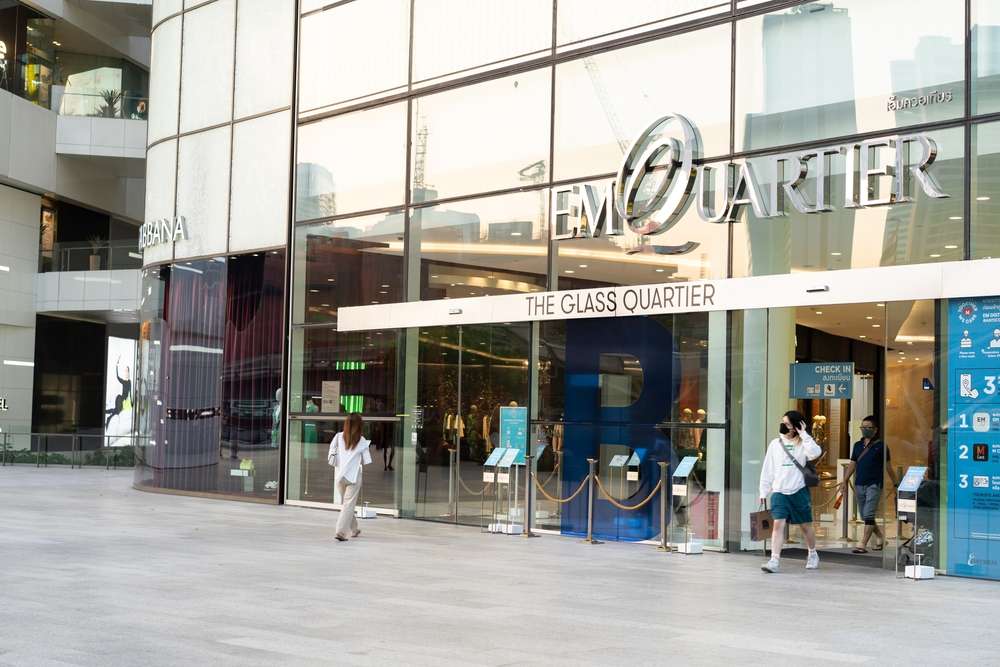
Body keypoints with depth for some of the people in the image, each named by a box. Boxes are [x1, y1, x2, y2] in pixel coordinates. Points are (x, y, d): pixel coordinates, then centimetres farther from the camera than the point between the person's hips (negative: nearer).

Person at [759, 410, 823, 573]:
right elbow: (767, 469, 11)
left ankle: (813, 554, 35)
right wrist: (764, 491, 9)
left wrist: (803, 434, -17)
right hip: (779, 492, 1)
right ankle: (774, 561, -14)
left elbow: (815, 453, -23)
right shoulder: (775, 444, 7)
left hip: (799, 491, -1)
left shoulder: (802, 444, -1)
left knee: (806, 525, 12)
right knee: (778, 524, -12)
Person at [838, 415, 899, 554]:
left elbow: (888, 466, 2)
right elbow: (852, 464, 16)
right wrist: (845, 481, 8)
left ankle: (863, 545, -11)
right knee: (865, 517, 11)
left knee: (868, 516, -12)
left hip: (874, 485, -6)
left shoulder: (880, 446, -2)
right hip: (859, 485, 6)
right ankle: (881, 538, 29)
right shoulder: (858, 445, 13)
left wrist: (896, 484, 4)